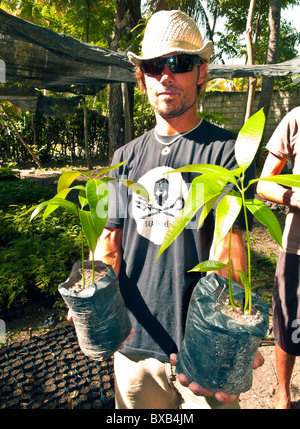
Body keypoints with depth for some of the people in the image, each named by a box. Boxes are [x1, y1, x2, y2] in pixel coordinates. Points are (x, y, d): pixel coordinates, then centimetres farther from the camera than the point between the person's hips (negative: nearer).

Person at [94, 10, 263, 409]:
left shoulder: (227, 150, -8)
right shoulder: (126, 157, 5)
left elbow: (228, 245, -18)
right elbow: (112, 237, 3)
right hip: (135, 340, 4)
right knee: (137, 408, 24)